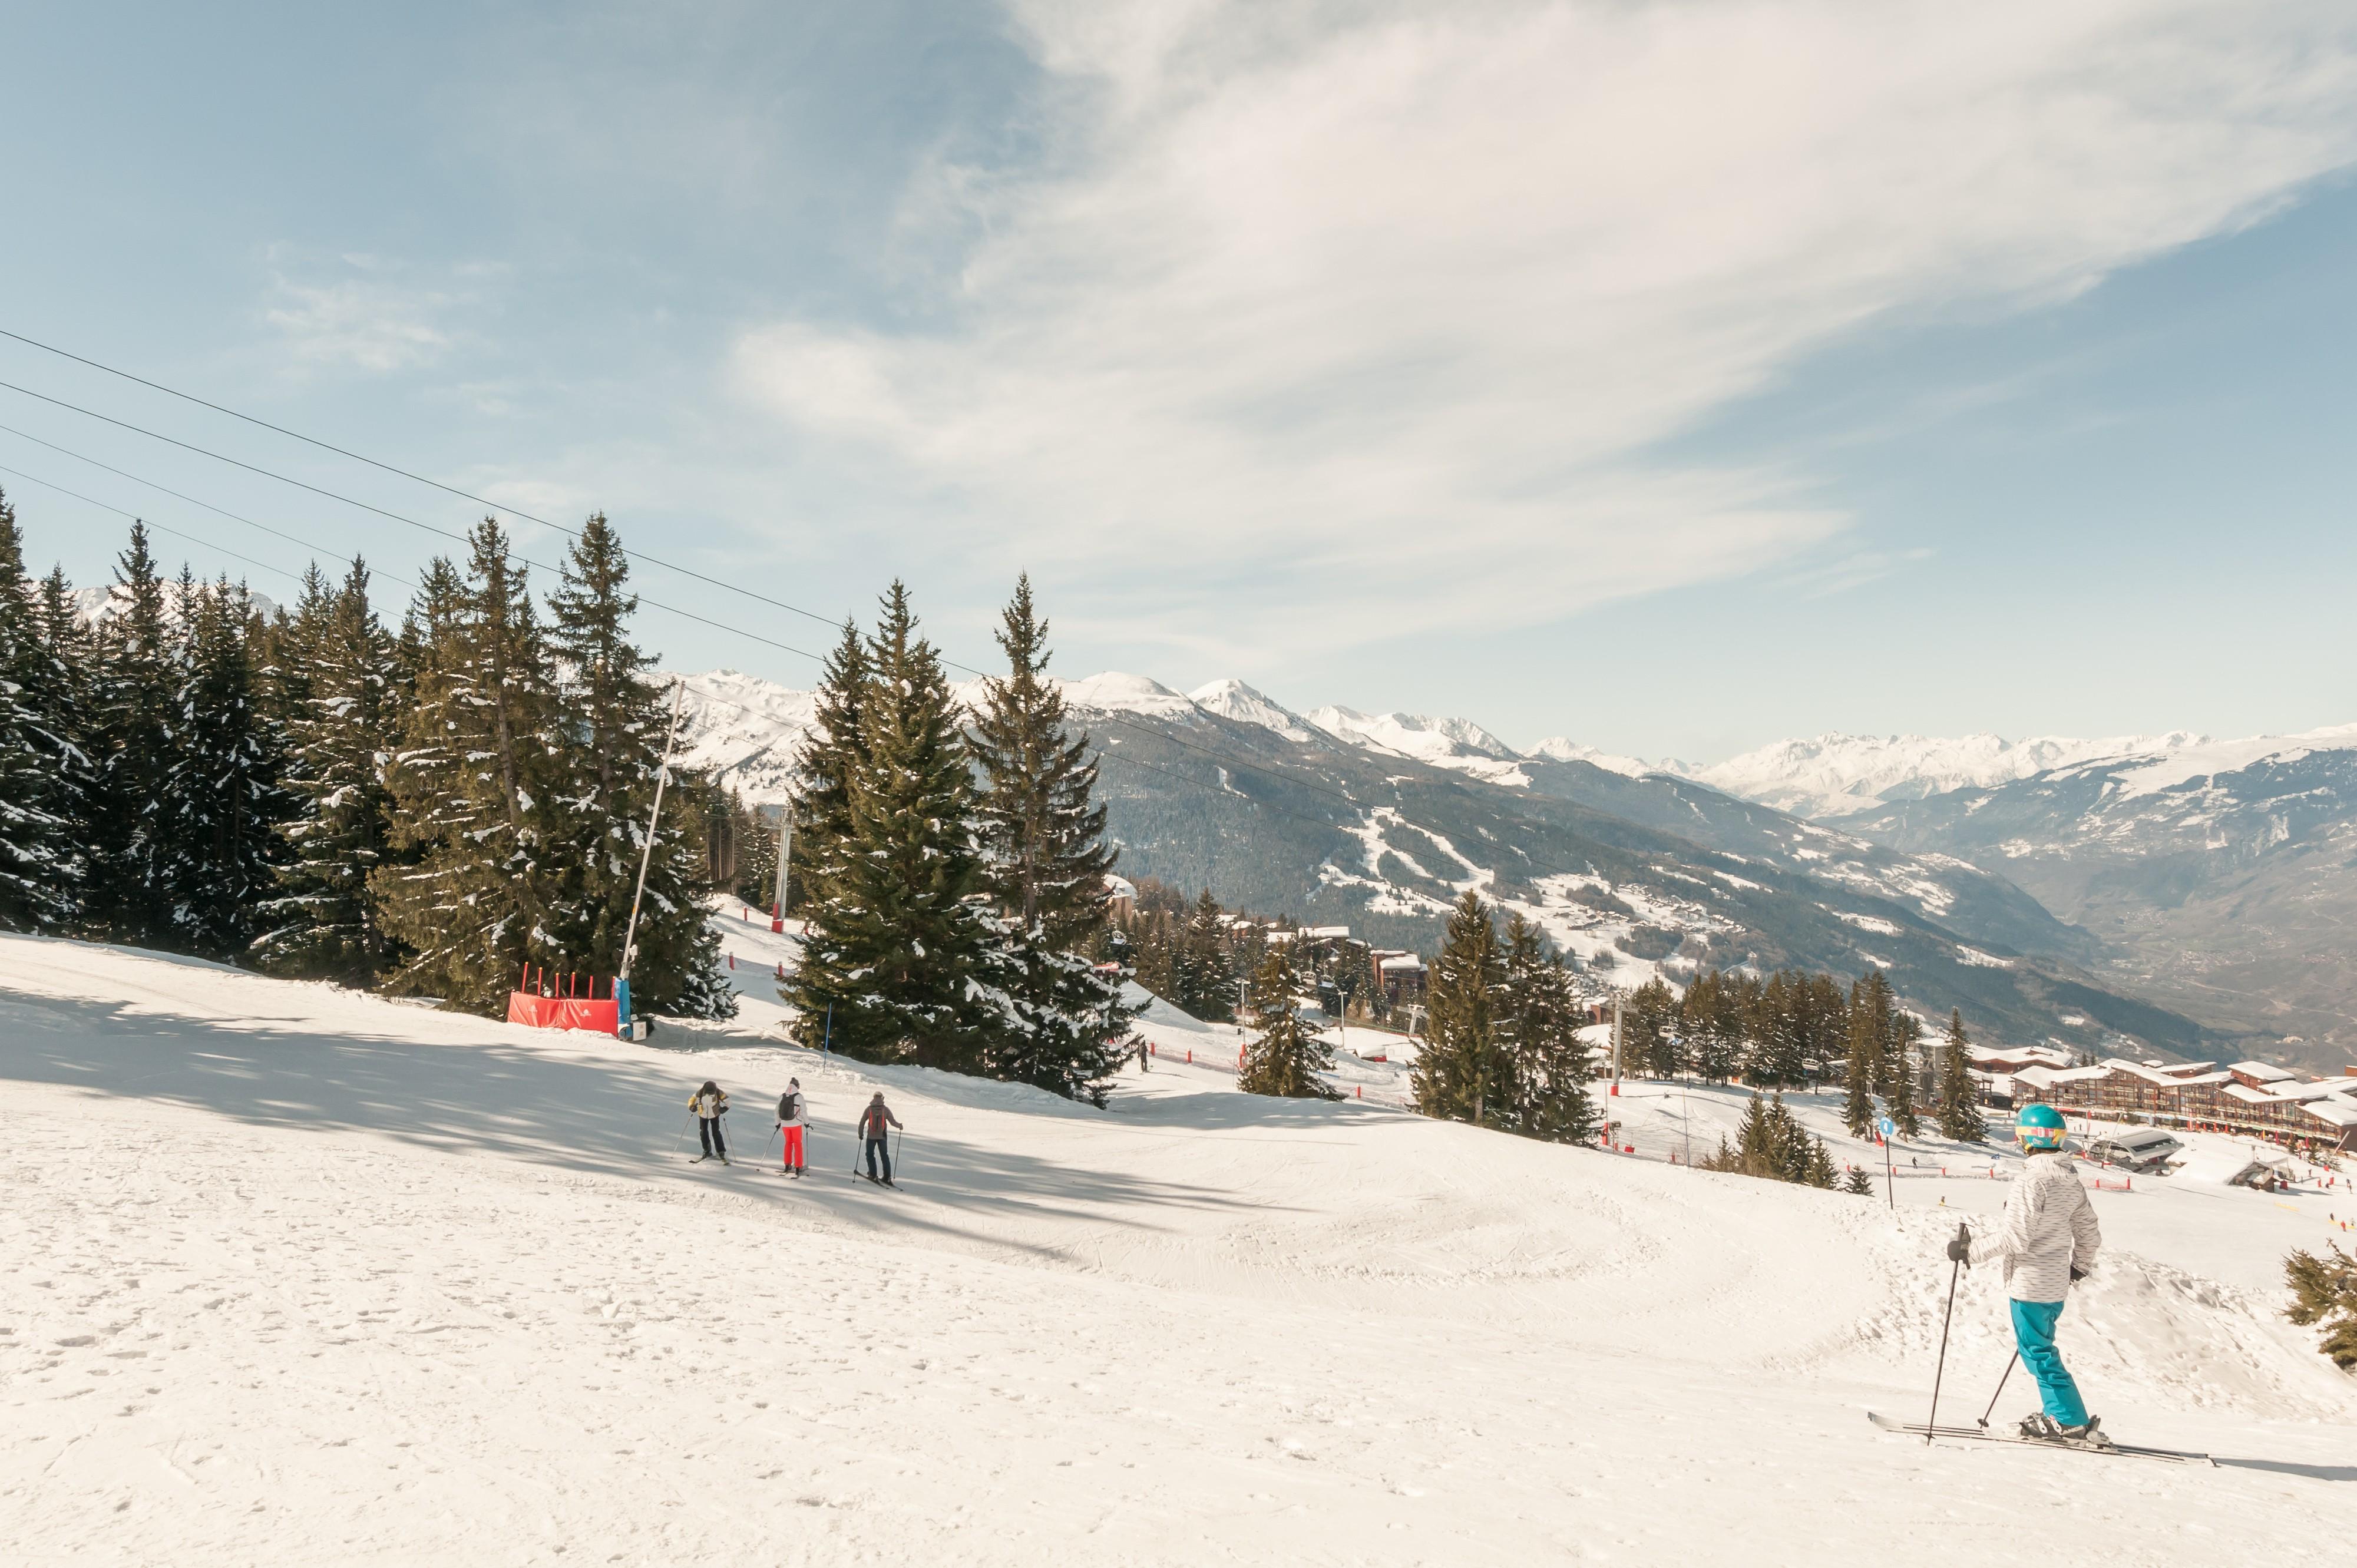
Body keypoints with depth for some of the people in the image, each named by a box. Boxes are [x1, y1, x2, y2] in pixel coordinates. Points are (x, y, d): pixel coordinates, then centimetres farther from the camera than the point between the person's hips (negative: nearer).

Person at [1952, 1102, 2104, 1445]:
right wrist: (2079, 1267, 33)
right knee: (2041, 1350, 19)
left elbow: (2014, 1238, -24)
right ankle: (2057, 1414, 23)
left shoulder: (2031, 1181, -21)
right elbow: (2090, 1234, 16)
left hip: (2030, 1286, -9)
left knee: (2038, 1353, 1)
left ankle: (2072, 1422, 6)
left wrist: (1969, 1251, -15)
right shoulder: (2071, 1181, 7)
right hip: (2056, 1285, 9)